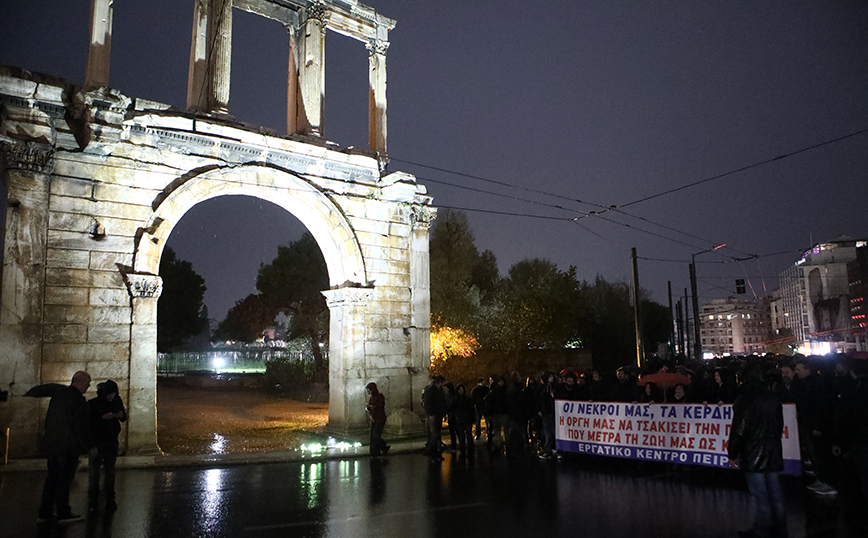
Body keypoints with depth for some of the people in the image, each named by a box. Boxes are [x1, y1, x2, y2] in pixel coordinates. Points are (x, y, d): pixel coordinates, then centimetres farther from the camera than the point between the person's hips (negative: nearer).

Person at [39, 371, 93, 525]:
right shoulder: (78, 399, -16)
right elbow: (81, 426, -18)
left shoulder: (57, 395, 10)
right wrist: (89, 446, -8)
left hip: (52, 446, 8)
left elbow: (48, 419, 17)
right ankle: (63, 513, 8)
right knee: (64, 480, 0)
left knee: (52, 478, 15)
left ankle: (44, 513, 21)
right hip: (69, 447, -8)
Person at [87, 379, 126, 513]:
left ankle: (110, 501, 14)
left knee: (110, 471, 7)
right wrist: (102, 418, -24)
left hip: (112, 441, 3)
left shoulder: (117, 401, 3)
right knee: (93, 472, -1)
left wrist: (122, 415, -9)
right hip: (96, 441, -3)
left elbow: (123, 419, 13)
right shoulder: (92, 404, -9)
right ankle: (93, 502, 9)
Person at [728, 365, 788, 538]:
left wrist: (732, 454, -4)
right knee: (775, 494, 13)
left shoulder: (744, 400, -12)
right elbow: (779, 426, 17)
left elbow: (739, 430, -14)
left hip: (753, 455, -6)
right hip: (773, 453, 6)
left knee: (761, 496, -1)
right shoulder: (773, 398, 7)